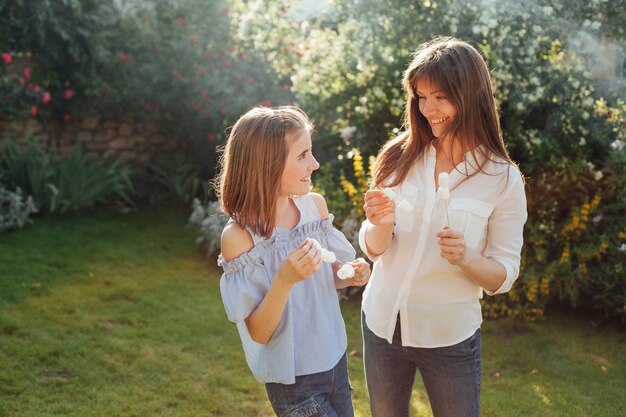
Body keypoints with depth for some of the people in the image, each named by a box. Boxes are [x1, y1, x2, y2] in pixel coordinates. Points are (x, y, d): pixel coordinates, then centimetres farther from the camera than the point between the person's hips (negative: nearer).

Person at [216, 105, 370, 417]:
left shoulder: (315, 205, -7)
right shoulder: (239, 236, -22)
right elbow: (258, 332, -18)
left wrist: (349, 274, -11)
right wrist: (284, 280, -33)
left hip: (335, 359, 5)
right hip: (292, 379, -5)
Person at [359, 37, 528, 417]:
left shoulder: (503, 179, -12)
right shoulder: (399, 157, -7)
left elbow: (504, 275, -8)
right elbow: (373, 250, -3)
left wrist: (465, 258, -28)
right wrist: (382, 226, -25)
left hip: (450, 336, -2)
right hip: (383, 323, 3)